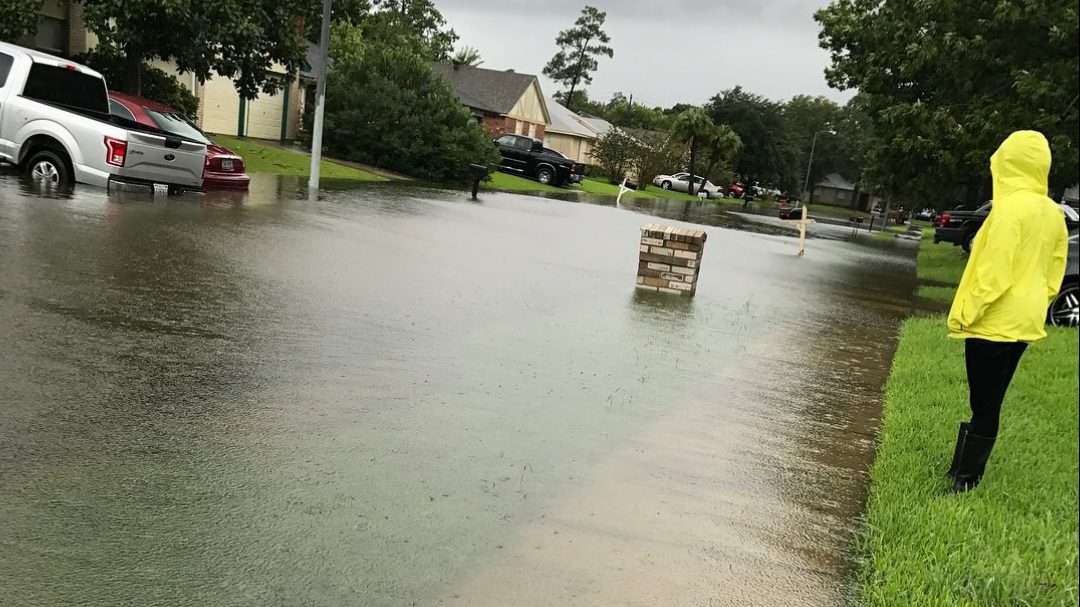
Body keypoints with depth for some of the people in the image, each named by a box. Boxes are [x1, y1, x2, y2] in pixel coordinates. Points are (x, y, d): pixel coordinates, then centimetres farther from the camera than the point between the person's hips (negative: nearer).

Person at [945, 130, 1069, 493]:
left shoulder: (1011, 207, -16)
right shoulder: (1053, 214, 8)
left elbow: (994, 273, -20)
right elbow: (1054, 275, 13)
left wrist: (964, 314, -13)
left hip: (994, 323, -8)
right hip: (1023, 323, 8)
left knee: (984, 407, -4)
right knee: (989, 404, 15)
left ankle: (965, 483, 1)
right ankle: (963, 471, 24)